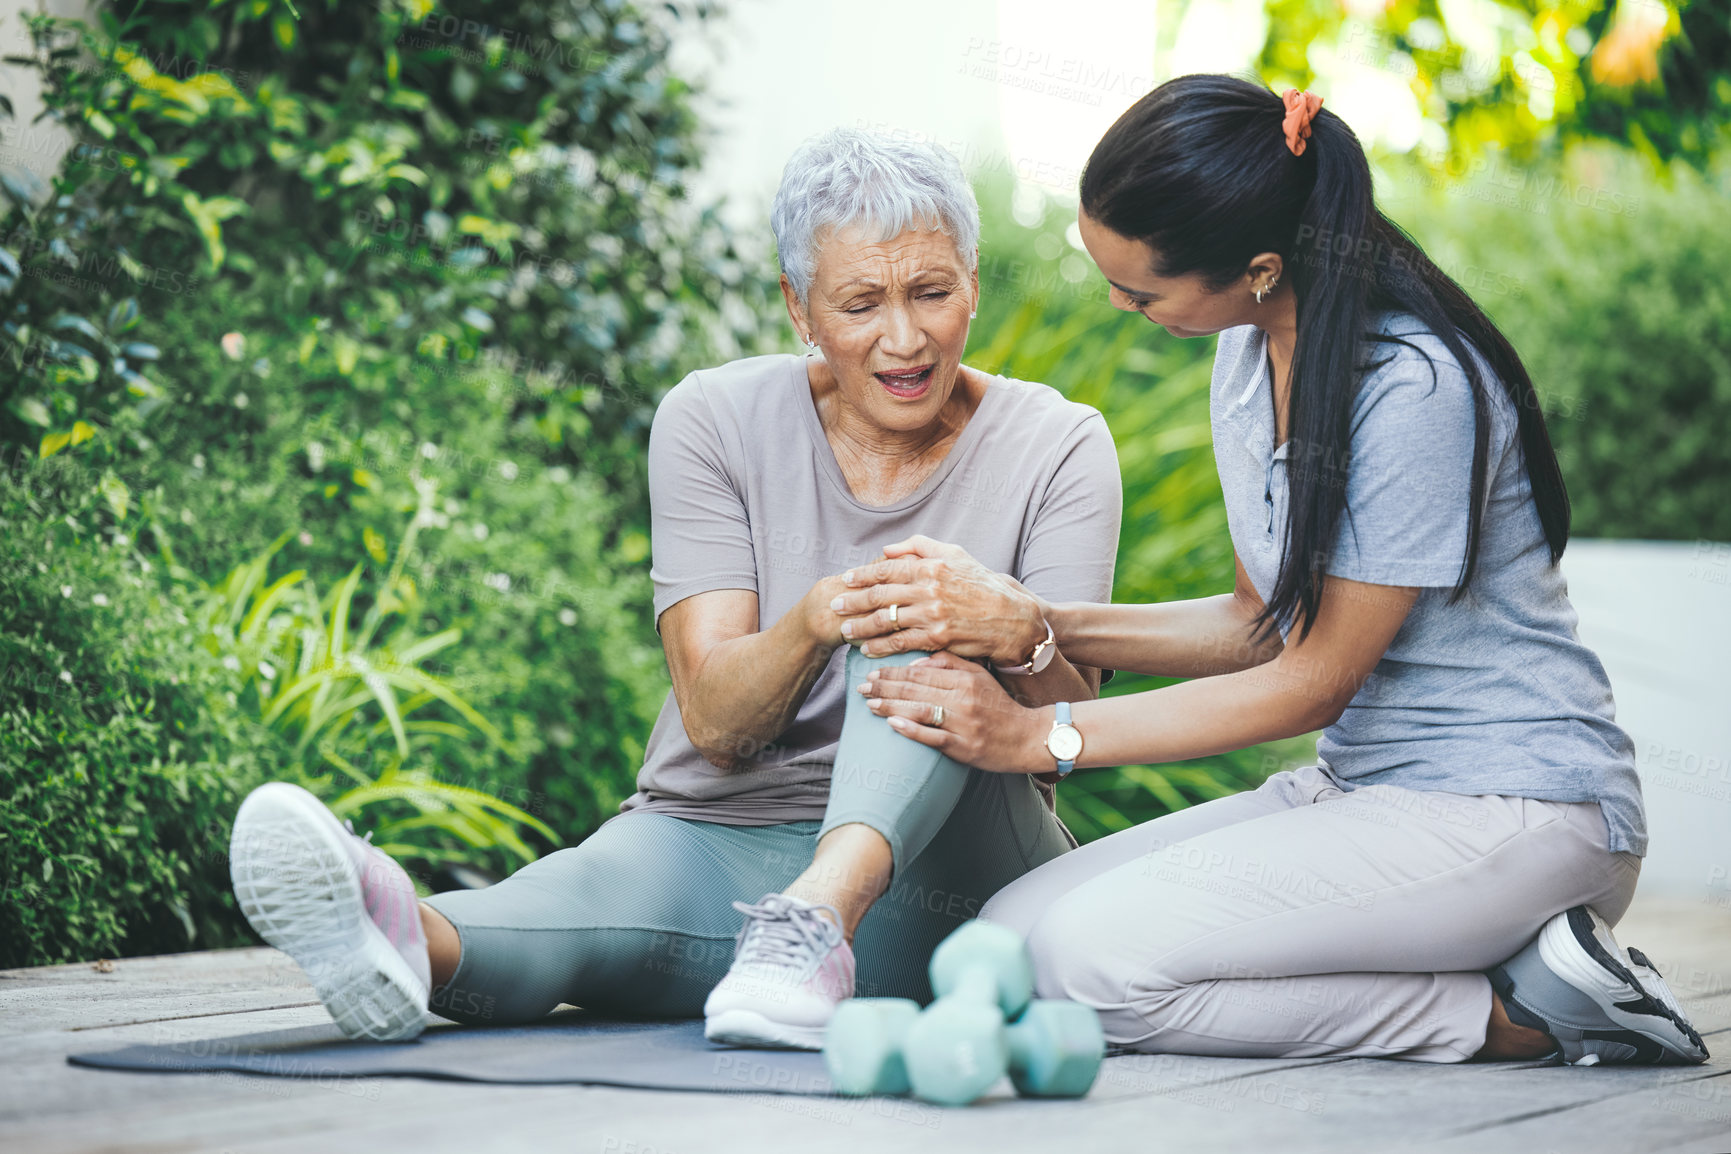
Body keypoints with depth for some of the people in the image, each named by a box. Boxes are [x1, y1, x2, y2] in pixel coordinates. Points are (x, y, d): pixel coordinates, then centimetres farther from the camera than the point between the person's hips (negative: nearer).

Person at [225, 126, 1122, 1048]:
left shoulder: (1056, 447, -1)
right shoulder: (714, 421, 0)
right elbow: (714, 722, -9)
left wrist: (1016, 634, -33)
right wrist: (811, 625, -32)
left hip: (947, 868, 0)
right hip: (714, 833, 0)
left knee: (931, 627, -29)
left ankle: (812, 923, -49)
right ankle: (416, 941, -66)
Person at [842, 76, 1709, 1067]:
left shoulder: (1416, 390, -21)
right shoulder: (1250, 353, 7)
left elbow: (1312, 683, -16)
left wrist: (1042, 736, -13)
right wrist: (1039, 626, 1)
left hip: (1515, 816, -9)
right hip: (1358, 790, 10)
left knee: (1093, 955, -23)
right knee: (1010, 936, -6)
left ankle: (1522, 1012, -12)